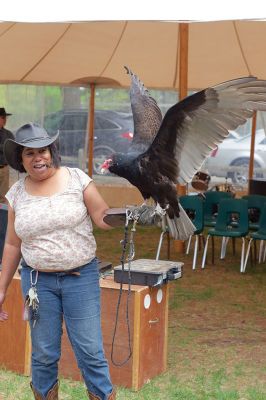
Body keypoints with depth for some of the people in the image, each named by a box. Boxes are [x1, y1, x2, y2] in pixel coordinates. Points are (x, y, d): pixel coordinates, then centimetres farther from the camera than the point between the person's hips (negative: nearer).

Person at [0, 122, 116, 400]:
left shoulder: (77, 178, -4)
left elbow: (102, 217, -3)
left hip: (81, 276, -2)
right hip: (37, 280, 2)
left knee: (90, 351, -2)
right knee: (43, 354, 6)